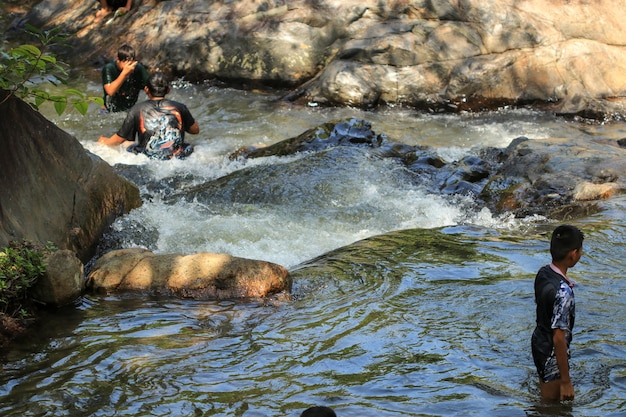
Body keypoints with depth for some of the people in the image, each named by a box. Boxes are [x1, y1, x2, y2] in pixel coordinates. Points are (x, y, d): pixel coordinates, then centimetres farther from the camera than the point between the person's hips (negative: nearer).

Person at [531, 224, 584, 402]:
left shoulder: (543, 273, -8)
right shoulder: (563, 292, -33)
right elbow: (559, 339, -30)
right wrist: (566, 382, -23)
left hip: (538, 342, 8)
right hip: (552, 354, -8)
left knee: (545, 398, 26)